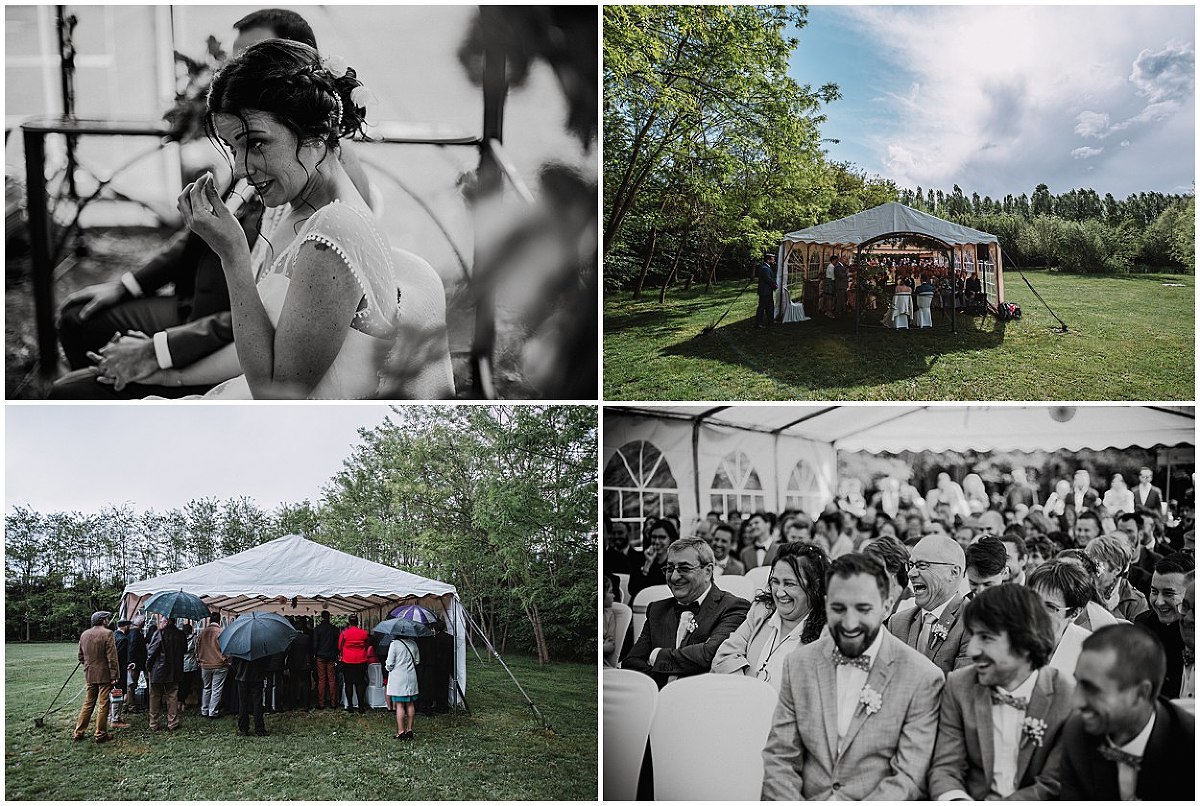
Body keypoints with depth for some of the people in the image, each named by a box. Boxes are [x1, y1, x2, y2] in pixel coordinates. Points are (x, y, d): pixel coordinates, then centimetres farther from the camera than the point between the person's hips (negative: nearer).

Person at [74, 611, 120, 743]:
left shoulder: (84, 634, 8)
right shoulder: (107, 634, -13)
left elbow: (81, 656, 15)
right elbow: (112, 658, -15)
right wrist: (114, 675, -13)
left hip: (89, 675, 6)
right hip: (104, 675, -6)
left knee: (88, 703, 15)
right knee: (103, 705, 1)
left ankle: (79, 732, 16)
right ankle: (101, 735, 4)